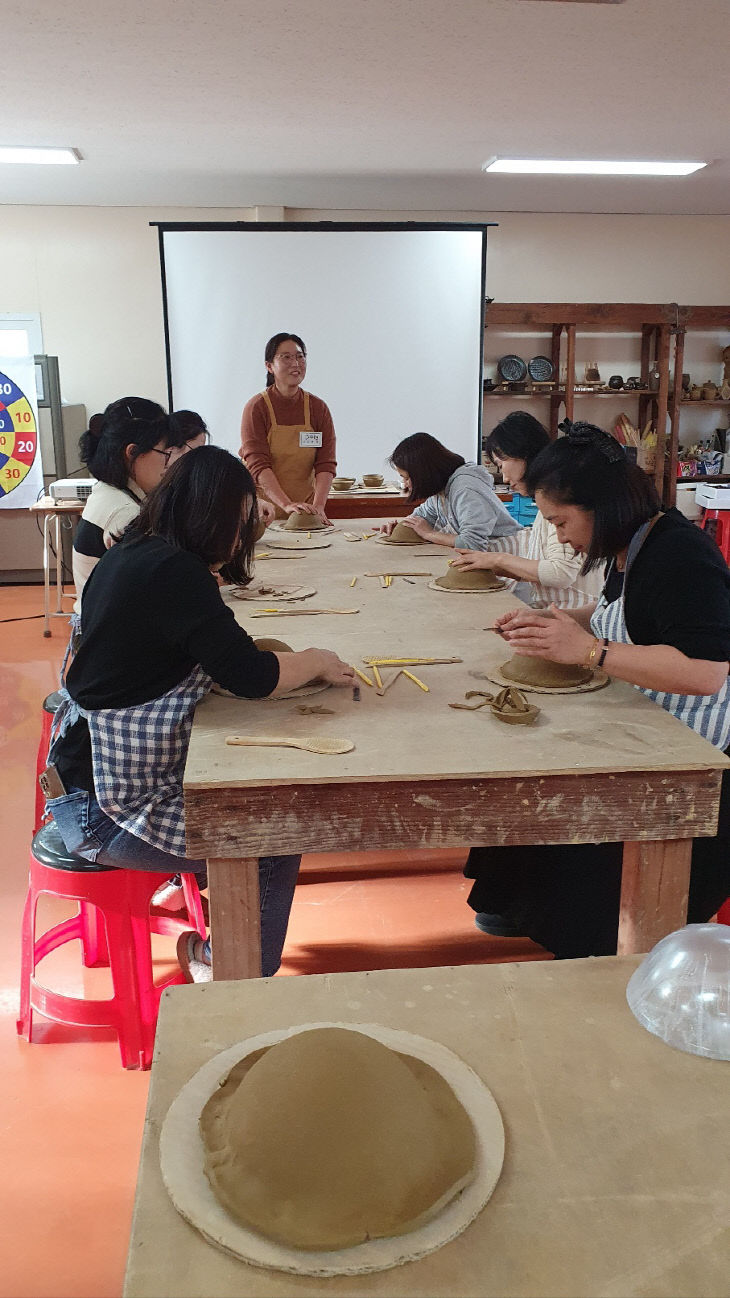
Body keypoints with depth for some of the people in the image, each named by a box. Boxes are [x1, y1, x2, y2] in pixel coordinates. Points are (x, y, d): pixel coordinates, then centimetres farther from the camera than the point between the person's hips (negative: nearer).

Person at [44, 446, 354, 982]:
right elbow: (251, 676, -22)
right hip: (102, 809, -10)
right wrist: (317, 661, -4)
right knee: (275, 843, -2)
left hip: (98, 771, 10)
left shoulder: (132, 555, 5)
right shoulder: (175, 571, -23)